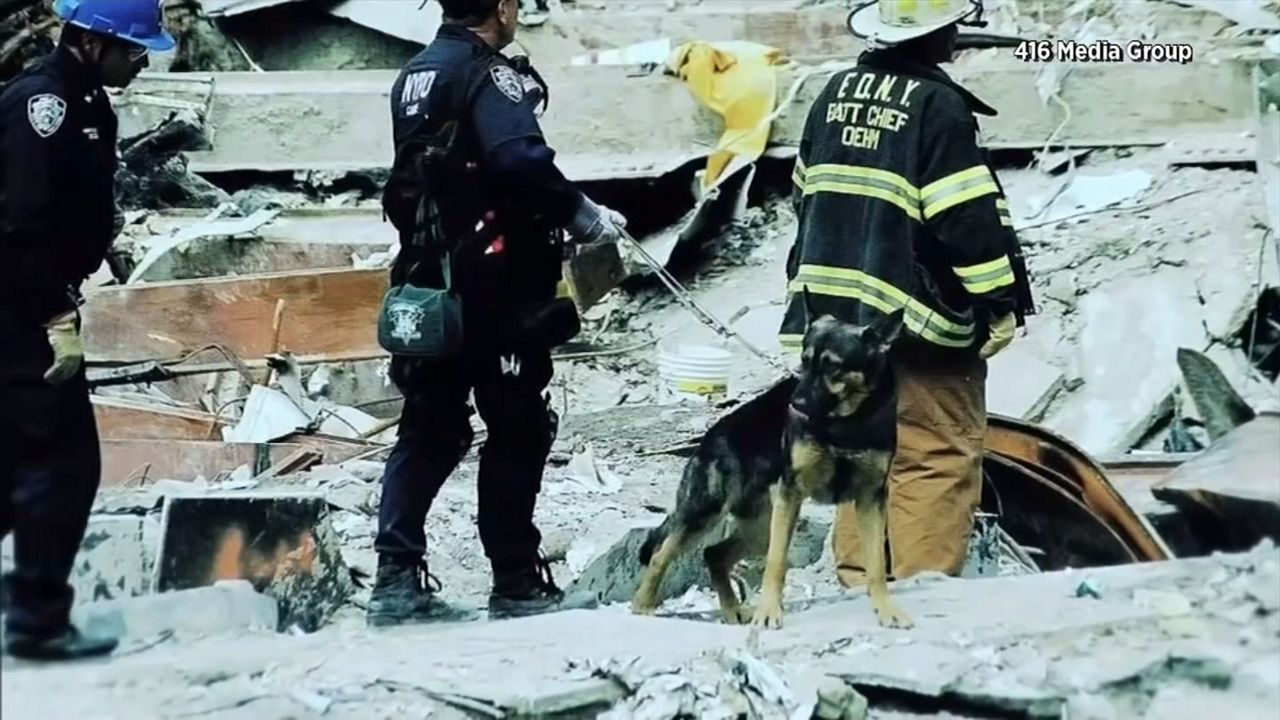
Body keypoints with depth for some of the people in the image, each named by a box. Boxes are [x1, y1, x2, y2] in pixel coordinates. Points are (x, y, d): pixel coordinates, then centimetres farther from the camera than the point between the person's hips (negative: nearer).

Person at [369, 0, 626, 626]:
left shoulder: (415, 76, 16)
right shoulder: (488, 74, -11)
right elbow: (521, 160, -27)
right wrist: (583, 216, -14)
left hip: (427, 284, 8)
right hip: (494, 281, -8)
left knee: (429, 432, 9)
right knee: (517, 430, 1)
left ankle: (397, 581, 5)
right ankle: (517, 584, 4)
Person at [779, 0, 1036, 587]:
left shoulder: (836, 93, 10)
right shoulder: (938, 105, -14)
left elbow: (809, 196, 19)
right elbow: (970, 216, -16)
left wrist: (812, 288, 28)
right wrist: (1002, 301, -9)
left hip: (838, 310, 8)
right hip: (921, 320, -8)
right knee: (938, 458, -4)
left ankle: (857, 578, 17)